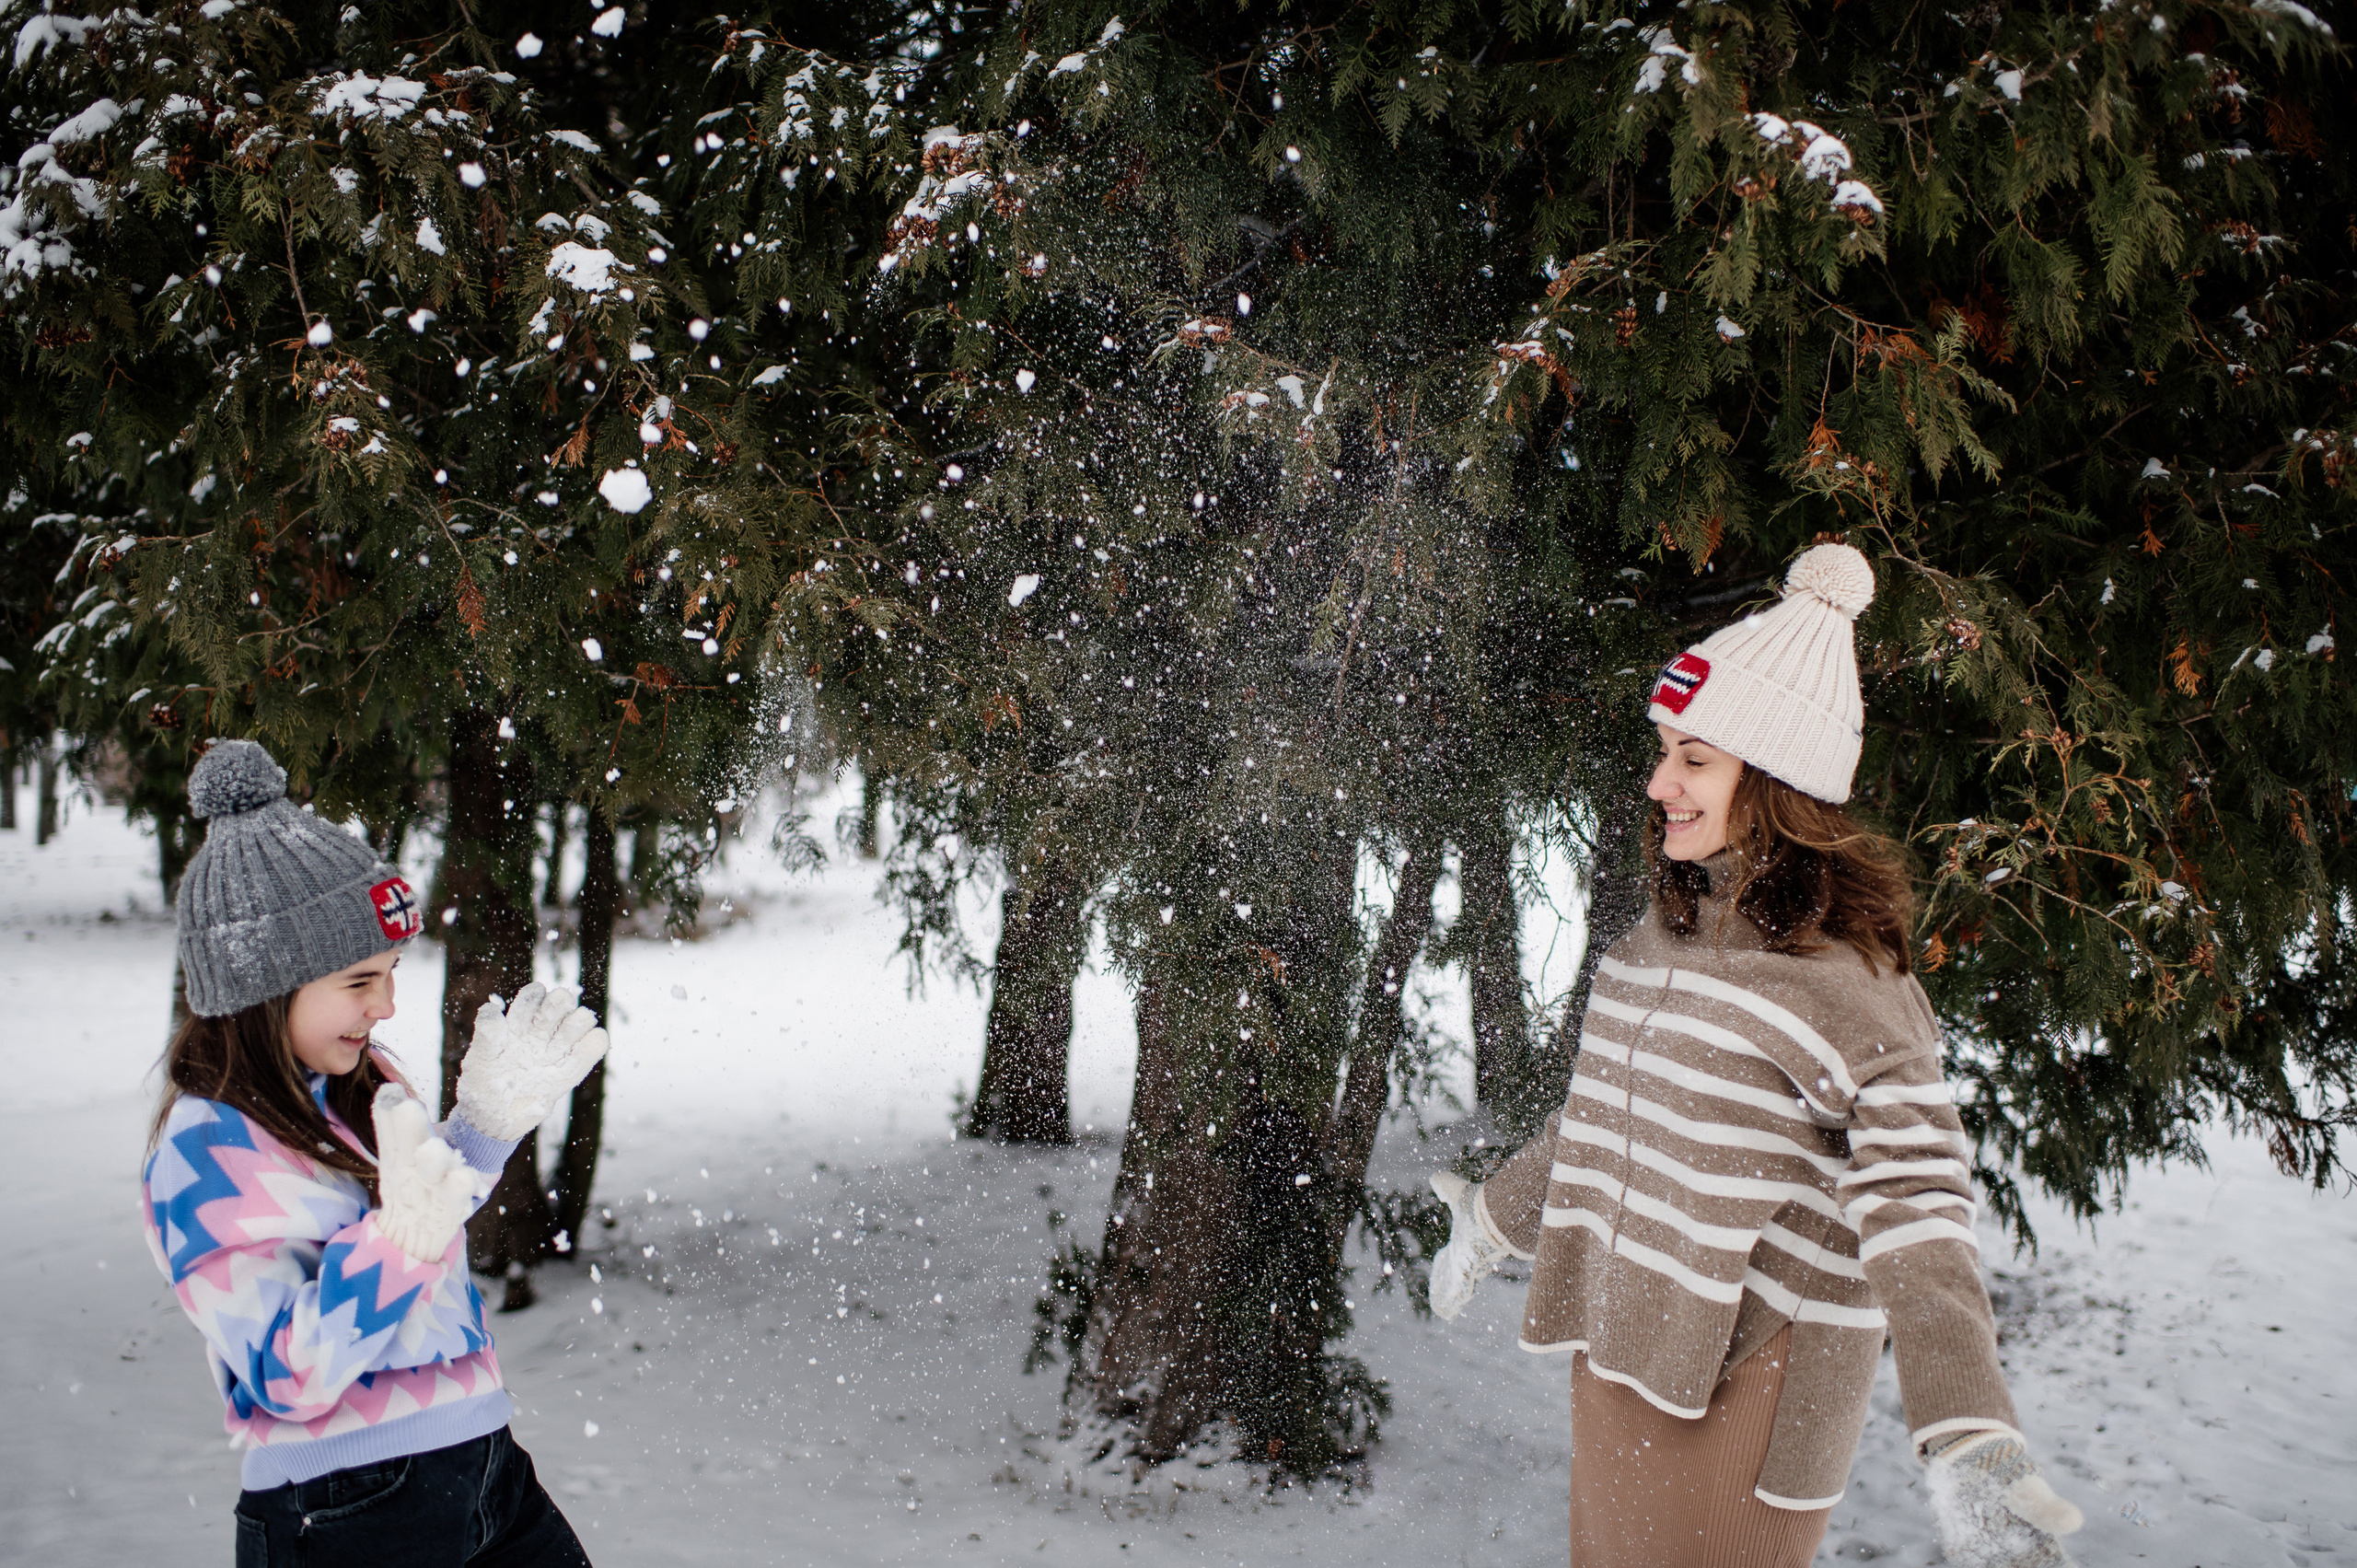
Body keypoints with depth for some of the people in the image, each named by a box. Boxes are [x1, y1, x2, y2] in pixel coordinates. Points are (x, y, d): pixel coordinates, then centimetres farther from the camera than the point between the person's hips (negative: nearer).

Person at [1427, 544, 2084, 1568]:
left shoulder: (1845, 983, -17)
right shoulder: (1665, 935, 5)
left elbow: (1915, 1212, -24)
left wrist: (1968, 1453, -35)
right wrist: (1494, 1218, 32)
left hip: (1752, 1376, -7)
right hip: (1621, 1349, 7)